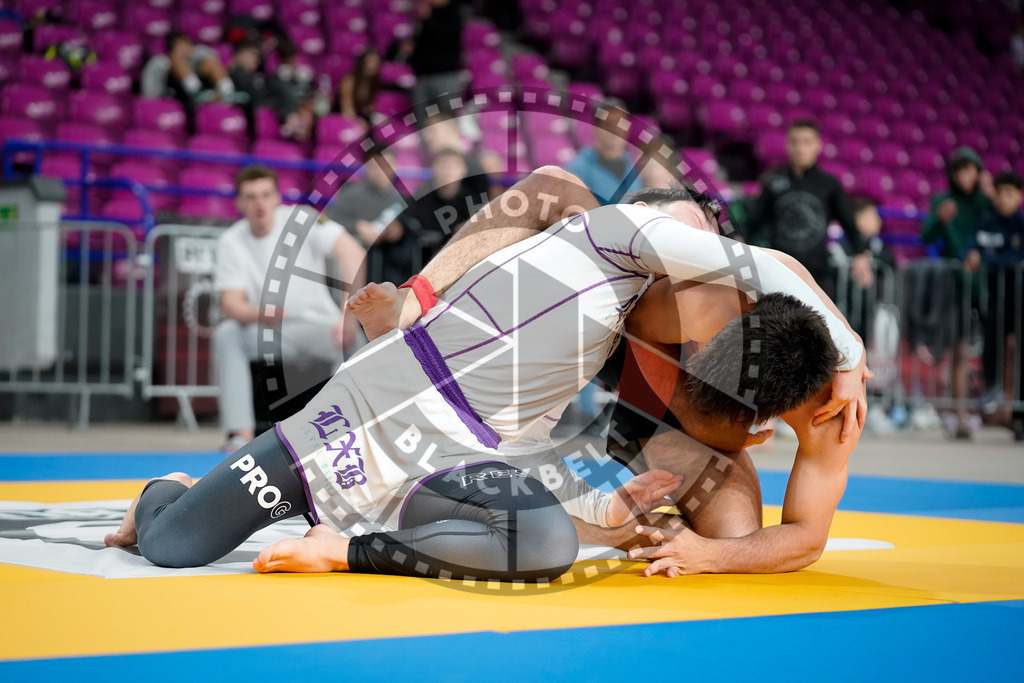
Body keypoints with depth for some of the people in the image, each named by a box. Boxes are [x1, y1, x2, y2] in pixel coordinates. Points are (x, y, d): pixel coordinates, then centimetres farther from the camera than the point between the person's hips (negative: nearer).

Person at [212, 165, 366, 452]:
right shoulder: (231, 241, -2)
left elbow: (353, 253, -23)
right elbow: (231, 306, -12)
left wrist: (349, 314, -38)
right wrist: (261, 315, -37)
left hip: (317, 326, -1)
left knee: (353, 340, -32)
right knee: (226, 333, -28)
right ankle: (242, 433, -31)